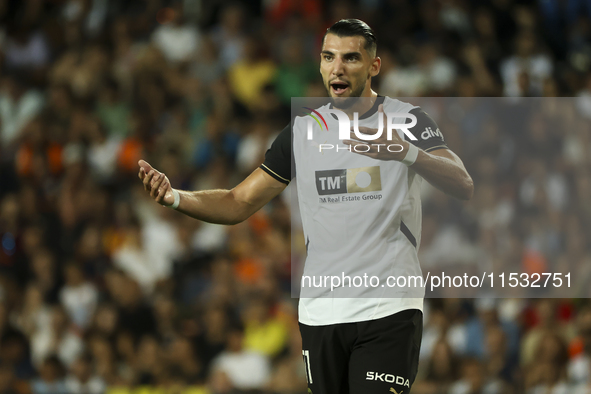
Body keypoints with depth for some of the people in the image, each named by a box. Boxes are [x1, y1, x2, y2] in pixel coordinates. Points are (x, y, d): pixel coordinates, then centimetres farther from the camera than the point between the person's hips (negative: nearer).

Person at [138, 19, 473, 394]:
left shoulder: (409, 120, -2)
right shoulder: (301, 131, 10)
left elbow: (463, 186, -16)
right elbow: (238, 204, 11)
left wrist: (406, 152, -35)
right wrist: (174, 197, -8)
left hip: (388, 310, -4)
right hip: (320, 313, 4)